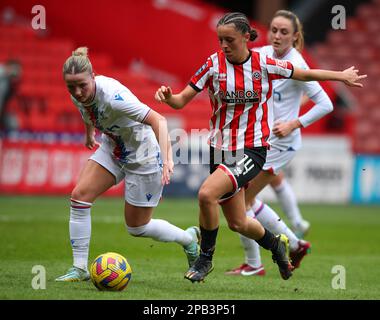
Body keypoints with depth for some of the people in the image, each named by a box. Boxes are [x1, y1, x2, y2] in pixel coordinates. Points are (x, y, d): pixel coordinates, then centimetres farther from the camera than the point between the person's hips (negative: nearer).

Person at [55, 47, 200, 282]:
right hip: (112, 148, 7)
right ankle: (80, 269, -2)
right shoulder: (79, 95, -13)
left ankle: (189, 239, 32)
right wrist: (89, 133, 31)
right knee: (80, 196, -11)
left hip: (144, 155, -7)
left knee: (137, 227, 5)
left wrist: (166, 159, -52)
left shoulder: (113, 96, -36)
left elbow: (158, 120, -41)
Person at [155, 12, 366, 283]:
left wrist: (342, 76, 17)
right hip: (221, 149, 3)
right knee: (238, 224, 10)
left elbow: (305, 74, 10)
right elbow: (182, 100, -4)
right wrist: (168, 97, -26)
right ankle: (276, 245, 42)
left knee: (207, 194, -27)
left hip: (252, 150, -3)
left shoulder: (265, 64, -7)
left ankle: (206, 258, -6)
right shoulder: (214, 64, -4)